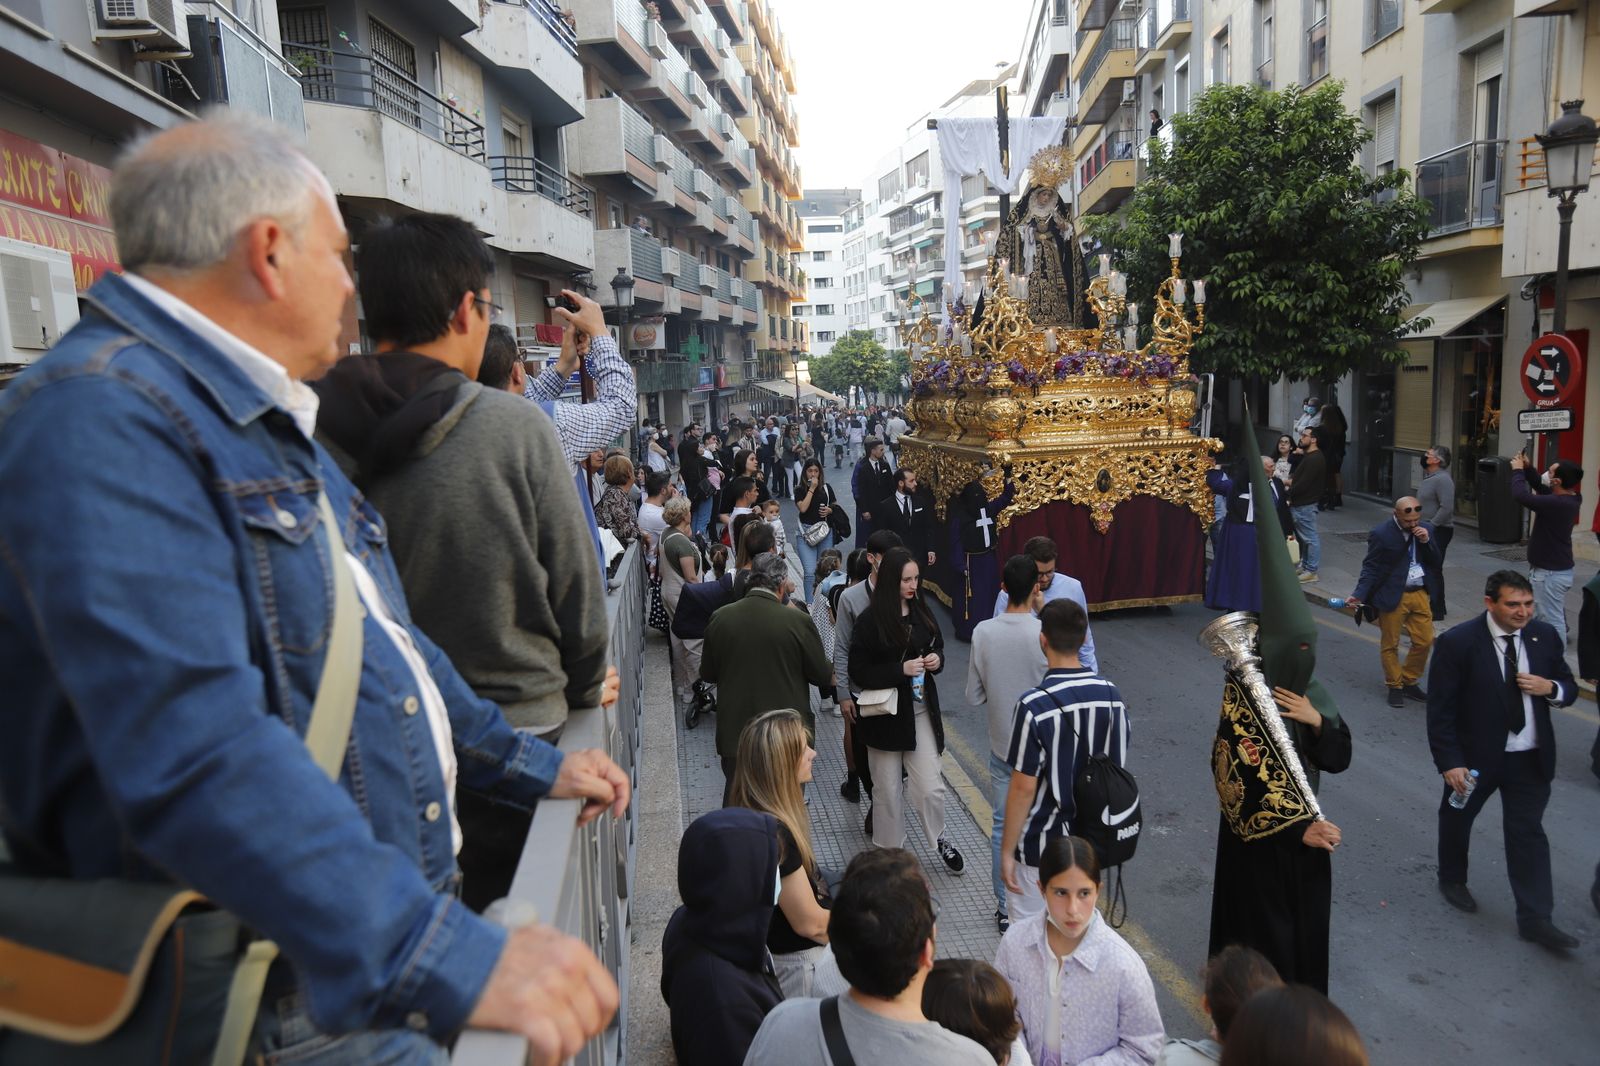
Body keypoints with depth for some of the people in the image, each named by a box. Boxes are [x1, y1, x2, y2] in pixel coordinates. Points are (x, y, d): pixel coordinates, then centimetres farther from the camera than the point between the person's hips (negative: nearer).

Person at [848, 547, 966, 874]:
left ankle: (940, 839, 27)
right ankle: (890, 851, 28)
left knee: (931, 786, 2)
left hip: (920, 709, 3)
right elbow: (858, 671, -14)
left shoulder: (922, 613, 1)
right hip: (885, 712, -3)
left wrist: (937, 660, -6)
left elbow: (938, 648, 17)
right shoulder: (871, 621, -14)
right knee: (889, 789, 9)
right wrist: (901, 669, -23)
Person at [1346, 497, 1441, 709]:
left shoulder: (1425, 530, 3)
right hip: (1392, 596, -4)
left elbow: (1435, 562, 5)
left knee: (1425, 641, 7)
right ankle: (1395, 687, 23)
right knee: (1390, 645, 6)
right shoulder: (1381, 534, -12)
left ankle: (1409, 682, 26)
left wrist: (1426, 542, -13)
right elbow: (1371, 568, -10)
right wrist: (1358, 594, -22)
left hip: (1420, 594, 5)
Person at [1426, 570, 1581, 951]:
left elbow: (1568, 688, 9)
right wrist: (1449, 763, -19)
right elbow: (1440, 709, -16)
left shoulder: (1544, 634, -4)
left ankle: (1535, 919, 14)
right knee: (1457, 817, 18)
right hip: (1476, 757, -3)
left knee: (1528, 832, 6)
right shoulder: (1457, 642, -18)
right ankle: (1451, 880, 42)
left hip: (1531, 758, 3)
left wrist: (1550, 688, -16)